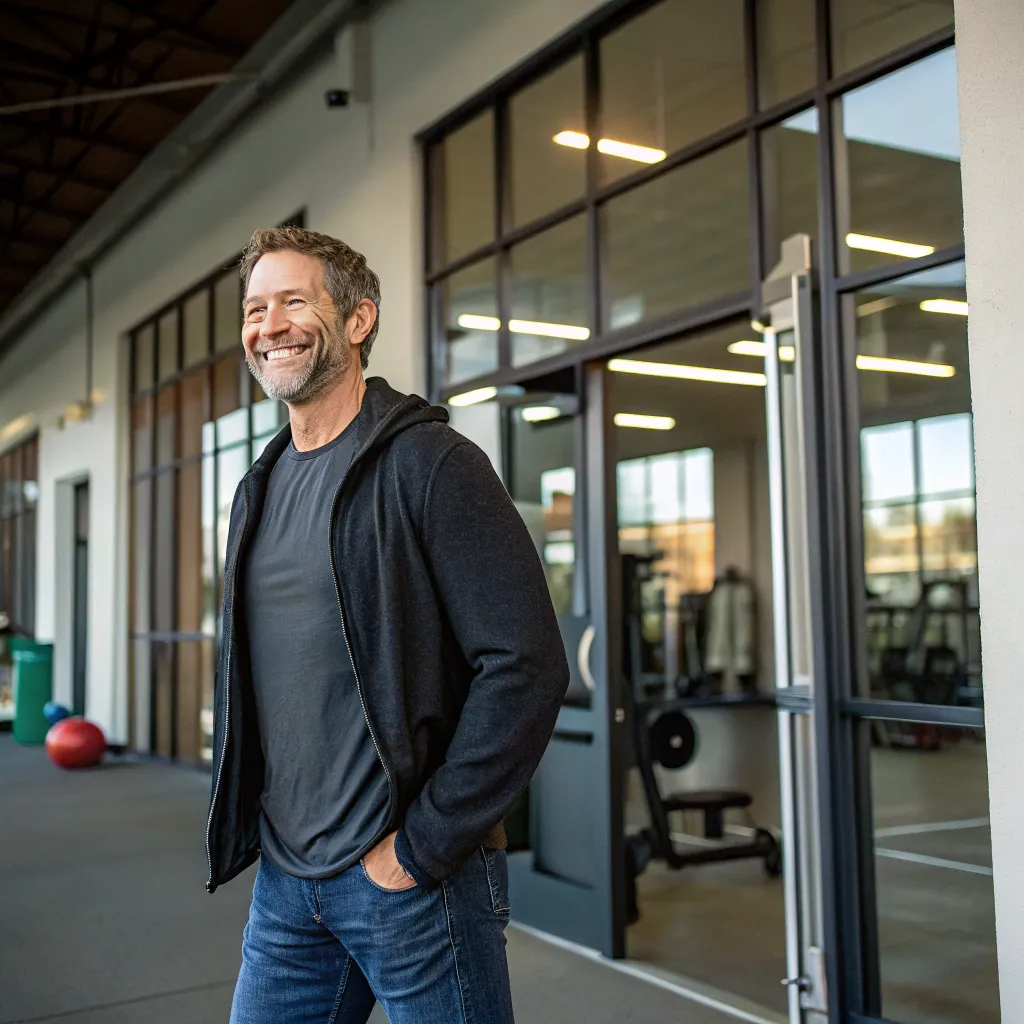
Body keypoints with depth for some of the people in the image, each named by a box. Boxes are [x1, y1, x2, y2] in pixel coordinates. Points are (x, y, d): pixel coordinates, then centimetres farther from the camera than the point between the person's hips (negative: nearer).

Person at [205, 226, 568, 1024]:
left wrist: (422, 846, -16)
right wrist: (257, 830, 10)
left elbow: (527, 666, -19)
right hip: (285, 882, 7)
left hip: (412, 879, -6)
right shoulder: (263, 487, 11)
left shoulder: (428, 462, -12)